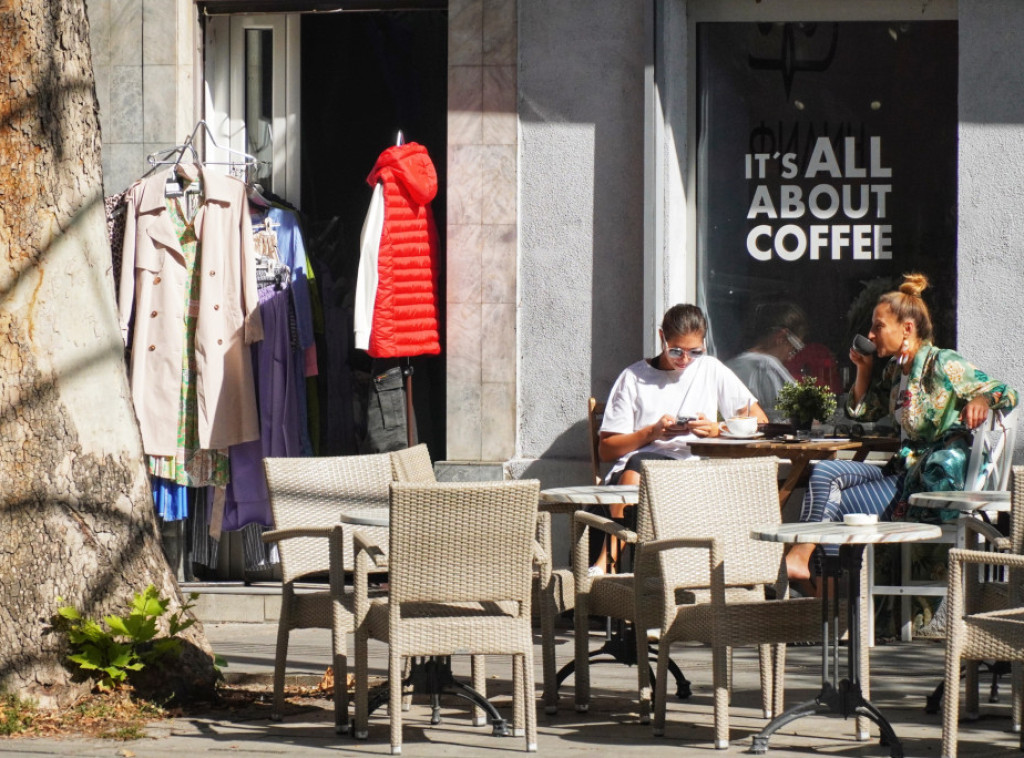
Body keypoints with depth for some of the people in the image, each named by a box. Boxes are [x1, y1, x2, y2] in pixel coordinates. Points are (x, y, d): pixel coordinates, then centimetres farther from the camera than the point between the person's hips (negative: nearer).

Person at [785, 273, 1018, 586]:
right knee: (824, 472, -12)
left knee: (833, 504, -13)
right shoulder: (895, 369, 13)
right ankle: (799, 557, -20)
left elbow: (1007, 395, -14)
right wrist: (864, 368, 11)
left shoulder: (943, 364, -12)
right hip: (902, 470, 8)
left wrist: (981, 400, -37)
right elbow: (861, 410, 25)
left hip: (932, 480, -8)